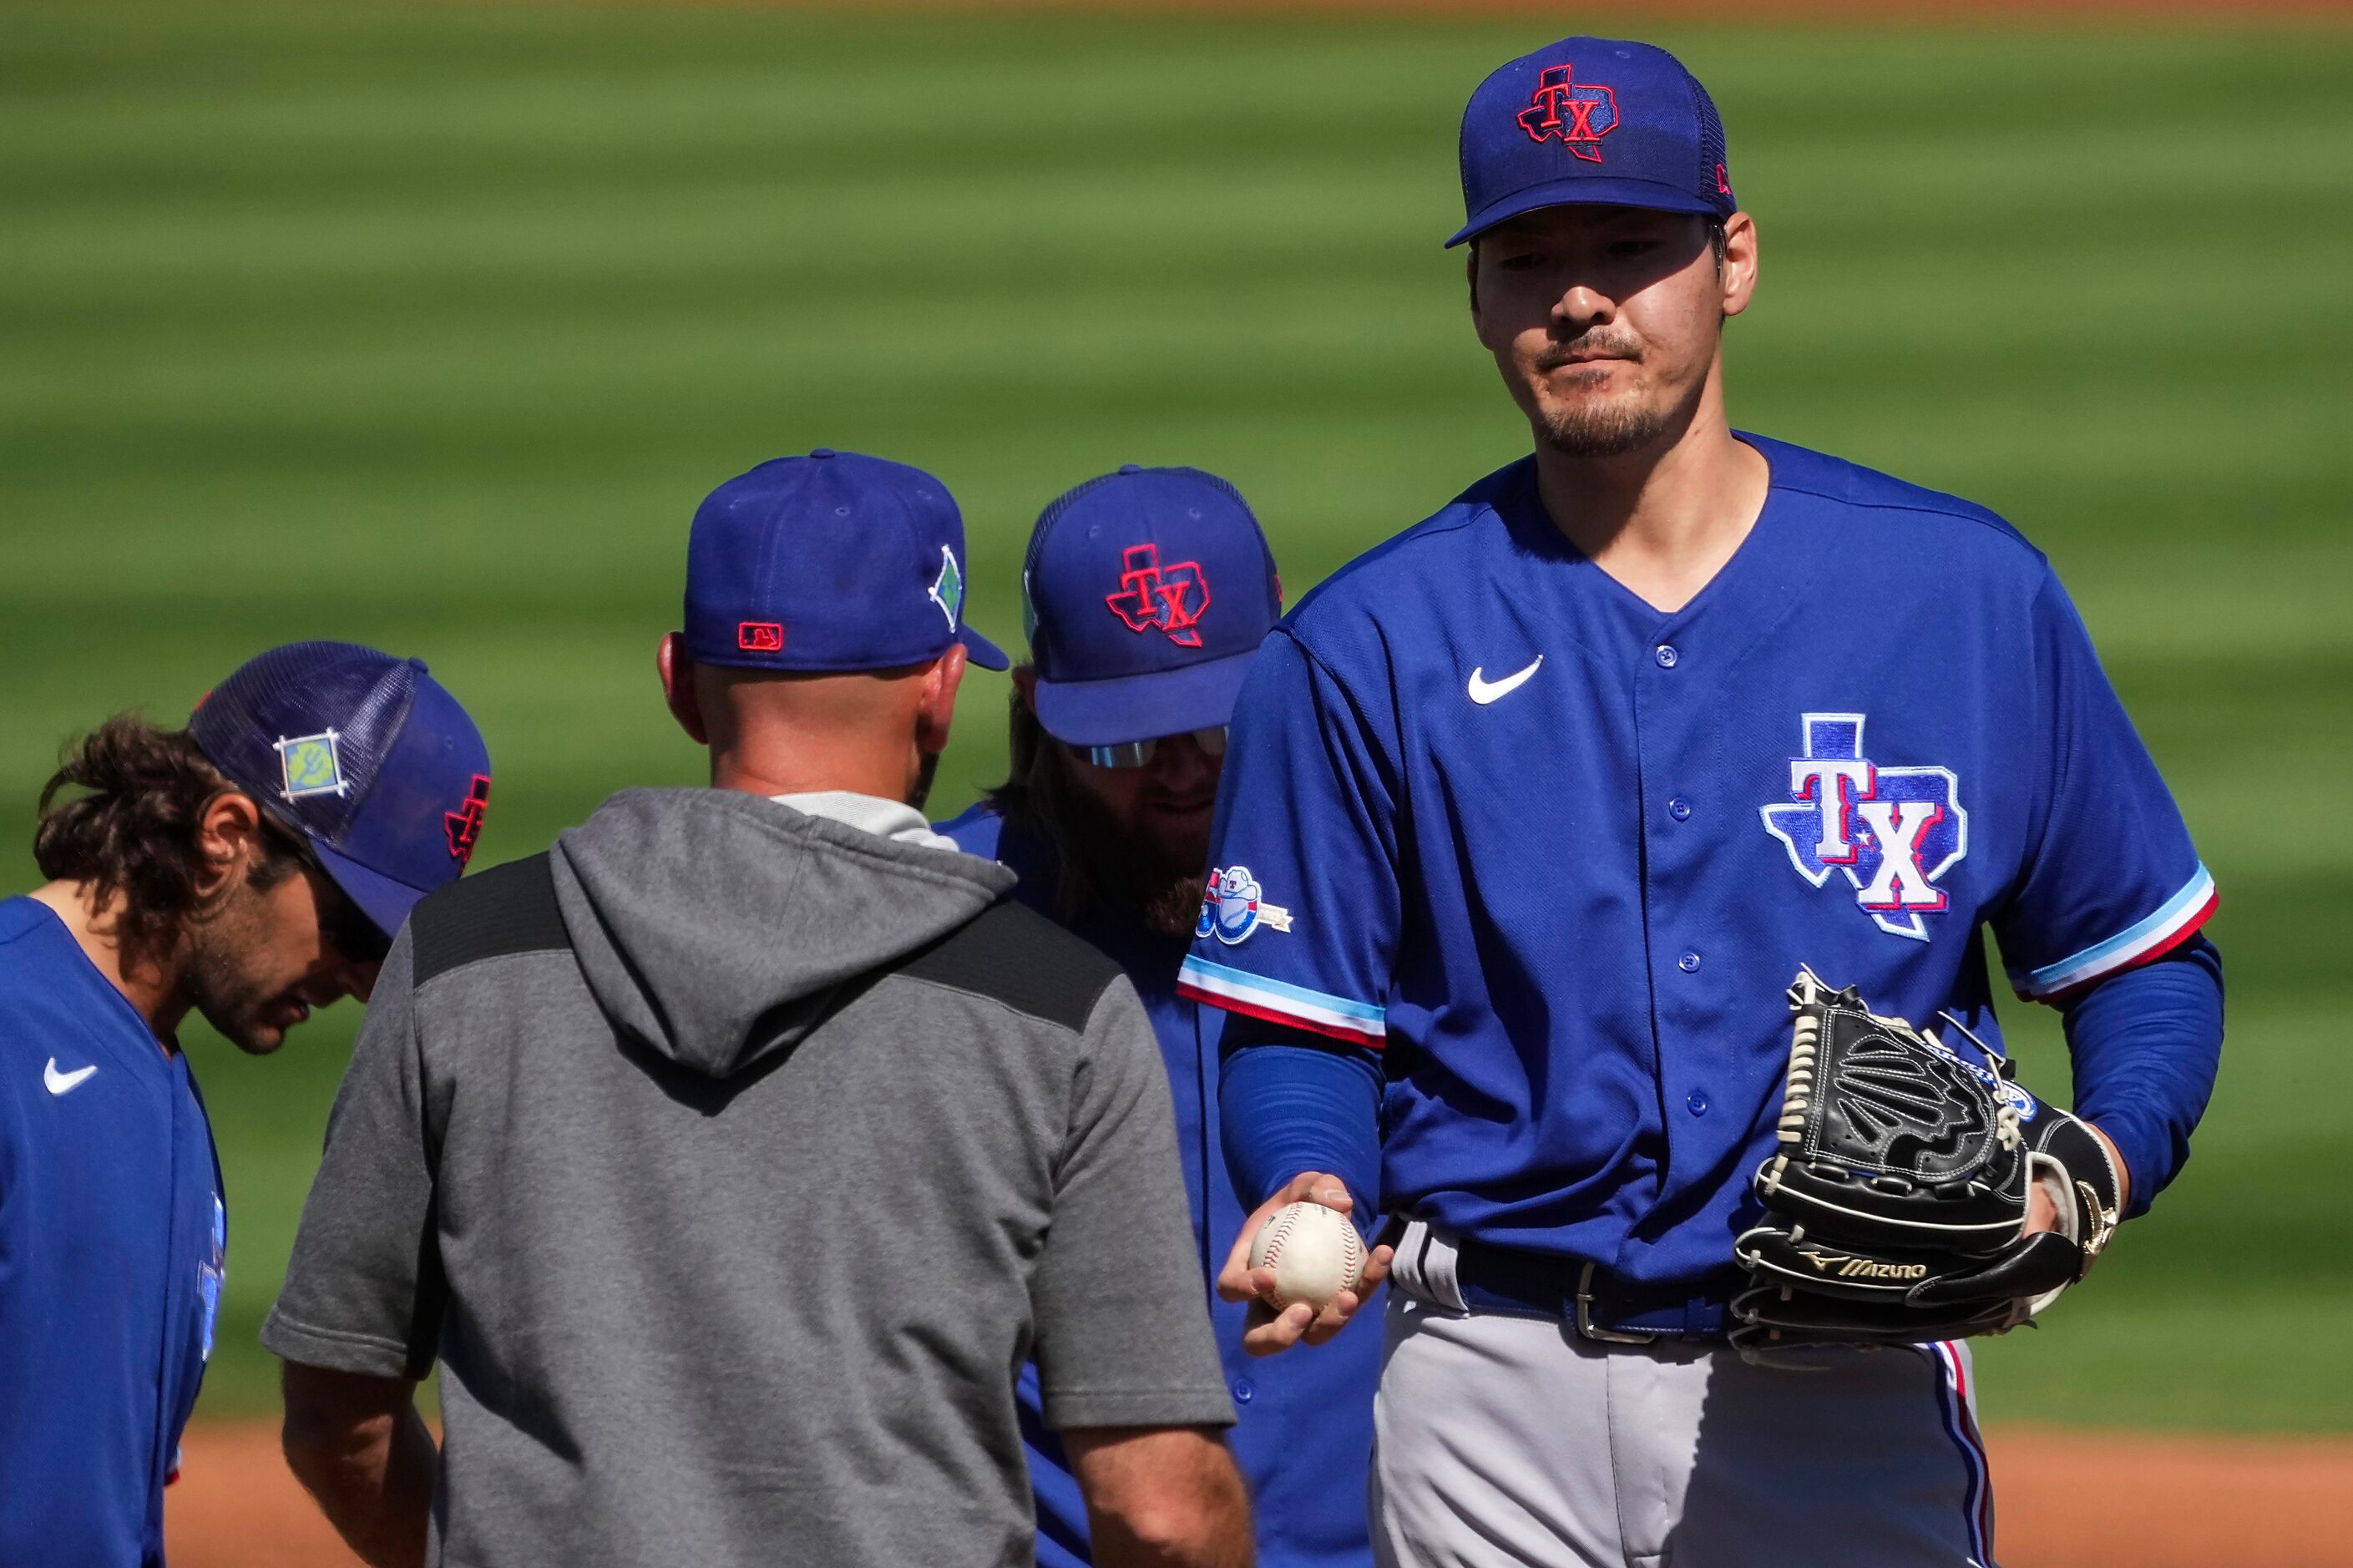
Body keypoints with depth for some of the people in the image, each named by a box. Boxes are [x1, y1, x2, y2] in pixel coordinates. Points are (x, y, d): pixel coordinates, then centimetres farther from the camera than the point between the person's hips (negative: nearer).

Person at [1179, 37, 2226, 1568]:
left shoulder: (1971, 593, 4)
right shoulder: (1367, 649, 4)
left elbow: (2148, 958, 10)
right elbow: (1299, 1024, 5)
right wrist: (1312, 1193, -17)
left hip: (1849, 1401, 0)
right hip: (1497, 1387, 0)